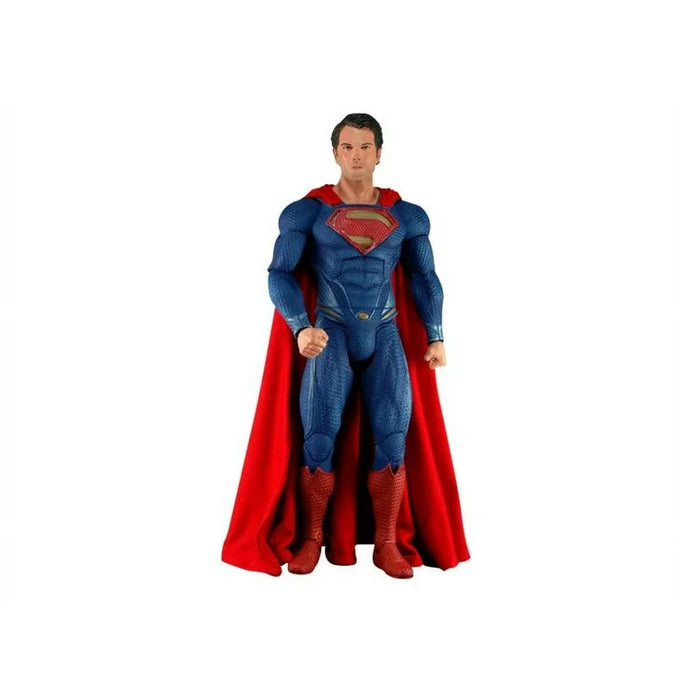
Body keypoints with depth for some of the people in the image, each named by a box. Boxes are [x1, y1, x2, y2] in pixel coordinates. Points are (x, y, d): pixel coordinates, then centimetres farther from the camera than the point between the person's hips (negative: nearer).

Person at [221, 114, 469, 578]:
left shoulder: (407, 216, 9)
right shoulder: (305, 212, 2)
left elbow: (424, 277, 15)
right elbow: (281, 274, -2)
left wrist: (435, 336, 5)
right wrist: (301, 328, -18)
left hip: (386, 335, 2)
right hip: (329, 335, -2)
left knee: (392, 438, -8)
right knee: (319, 437, -11)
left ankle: (388, 544, 0)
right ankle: (311, 539, 2)